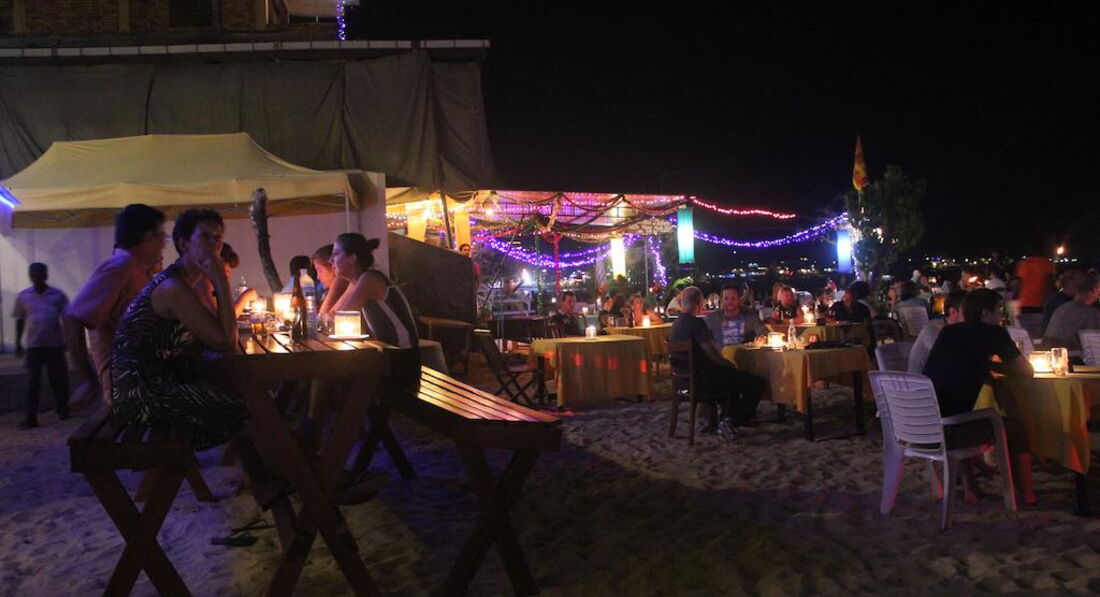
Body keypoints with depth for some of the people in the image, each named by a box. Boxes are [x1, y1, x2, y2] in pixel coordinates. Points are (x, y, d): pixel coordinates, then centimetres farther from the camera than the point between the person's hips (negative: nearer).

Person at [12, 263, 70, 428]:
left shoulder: (58, 295, 1)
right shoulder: (23, 297, 5)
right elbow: (20, 320, 11)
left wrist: (67, 339, -2)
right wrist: (18, 343, 8)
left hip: (55, 344, 0)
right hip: (34, 345, 1)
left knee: (59, 380, 8)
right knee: (32, 382, -1)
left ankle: (62, 410, 24)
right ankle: (30, 418, -2)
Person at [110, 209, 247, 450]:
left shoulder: (189, 283, 13)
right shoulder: (173, 288, -18)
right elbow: (225, 341, -21)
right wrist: (221, 279, -17)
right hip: (138, 393, -11)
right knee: (240, 411, -18)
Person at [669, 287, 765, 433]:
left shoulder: (675, 324, 10)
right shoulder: (695, 323, -20)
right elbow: (712, 354, -22)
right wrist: (731, 365, -3)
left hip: (685, 376, 10)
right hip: (702, 378, -10)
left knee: (733, 376, 33)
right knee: (757, 384, -5)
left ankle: (723, 418, 29)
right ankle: (730, 422, 2)